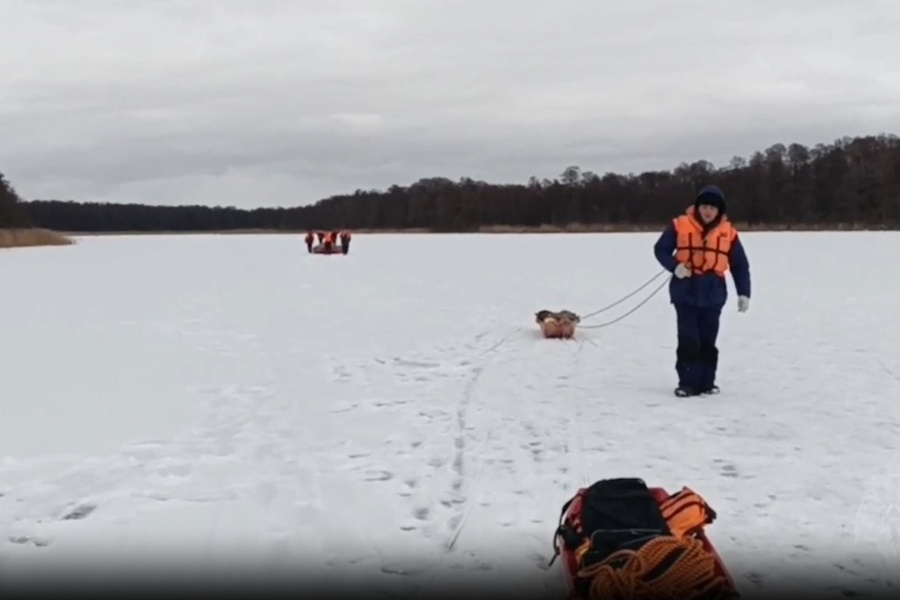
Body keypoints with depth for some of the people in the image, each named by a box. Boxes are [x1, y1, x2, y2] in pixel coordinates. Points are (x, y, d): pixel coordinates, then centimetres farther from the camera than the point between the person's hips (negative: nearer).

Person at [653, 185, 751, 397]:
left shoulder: (728, 232, 3)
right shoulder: (680, 225, -2)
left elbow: (740, 265, 8)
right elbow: (661, 249, 5)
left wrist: (743, 292, 2)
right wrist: (674, 266, -13)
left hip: (712, 294, 2)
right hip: (685, 291, -2)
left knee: (708, 341, 8)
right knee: (688, 340, -6)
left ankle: (706, 382, 18)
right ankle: (688, 383, 2)